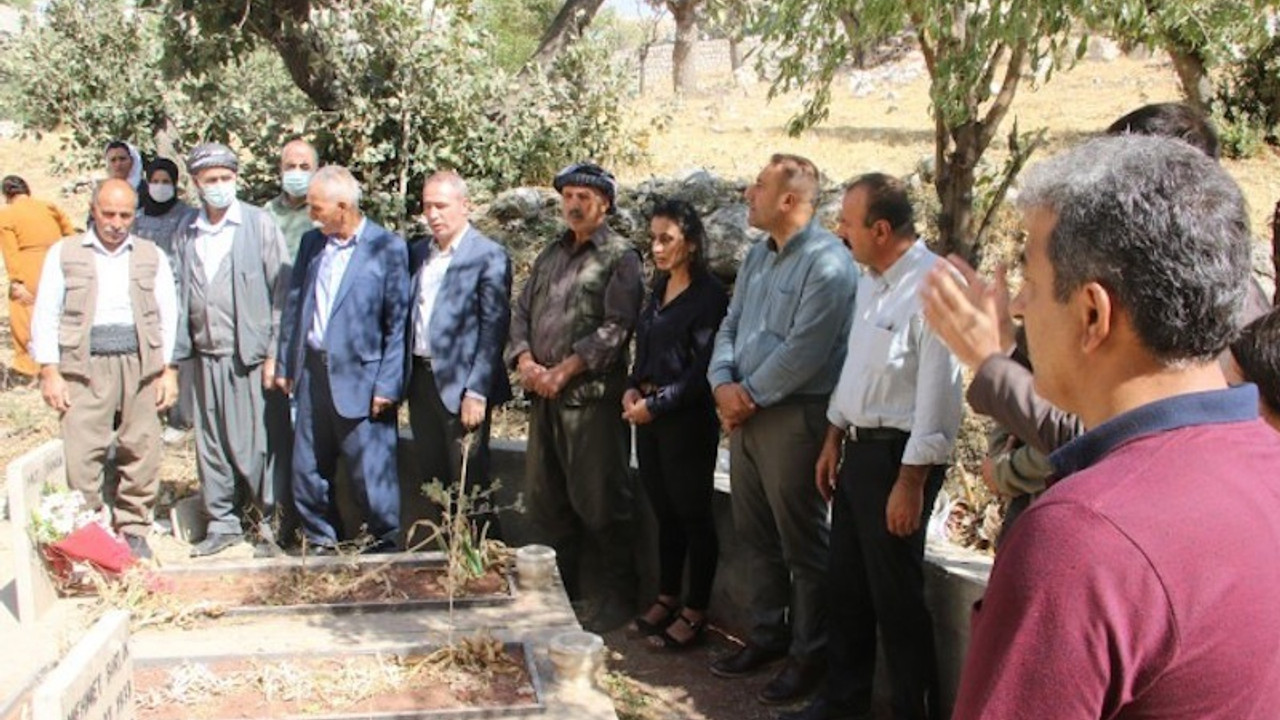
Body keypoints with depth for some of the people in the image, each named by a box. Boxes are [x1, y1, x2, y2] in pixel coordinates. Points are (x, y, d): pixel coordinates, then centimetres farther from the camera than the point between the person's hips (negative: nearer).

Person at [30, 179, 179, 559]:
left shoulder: (152, 256, 13)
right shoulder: (64, 253, 9)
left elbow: (169, 315, 10)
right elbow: (46, 314, 6)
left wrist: (169, 369, 2)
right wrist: (50, 371, -2)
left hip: (140, 365, 1)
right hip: (85, 367, -1)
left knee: (141, 453, 3)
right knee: (81, 456, -5)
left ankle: (133, 530, 17)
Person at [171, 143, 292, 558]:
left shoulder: (259, 224, -2)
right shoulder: (189, 233, 9)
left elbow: (280, 291, -4)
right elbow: (182, 296, 10)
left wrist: (274, 353, -9)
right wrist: (179, 352, 4)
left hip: (249, 355, -4)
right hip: (206, 356, 4)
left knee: (253, 445, -1)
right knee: (211, 445, 10)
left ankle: (267, 521, 14)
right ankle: (222, 522, 21)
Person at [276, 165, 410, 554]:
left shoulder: (387, 248, -8)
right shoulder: (311, 242, 10)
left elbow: (399, 322, -9)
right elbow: (294, 305, 16)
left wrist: (387, 385, -13)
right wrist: (285, 364, 13)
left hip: (359, 376, -6)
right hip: (312, 372, 6)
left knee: (371, 469, -1)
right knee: (307, 467, 13)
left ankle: (385, 542, 17)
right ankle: (320, 540, 29)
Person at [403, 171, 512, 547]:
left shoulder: (488, 256, -8)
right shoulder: (417, 254, 12)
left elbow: (494, 330, -11)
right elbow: (409, 319, 15)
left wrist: (476, 393, -15)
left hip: (460, 384, -6)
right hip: (420, 379, 6)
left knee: (467, 483, 0)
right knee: (432, 480, 13)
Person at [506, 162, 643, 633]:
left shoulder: (619, 257, -3)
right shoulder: (550, 255, 18)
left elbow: (616, 327, -14)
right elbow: (522, 311, 16)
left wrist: (563, 370, -16)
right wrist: (526, 362, -3)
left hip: (591, 395, -7)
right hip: (544, 396, 7)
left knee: (600, 503, -2)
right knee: (546, 500, 13)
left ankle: (620, 595, 12)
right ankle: (559, 590, 28)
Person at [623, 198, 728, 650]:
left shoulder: (708, 294, -11)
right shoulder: (659, 289, 13)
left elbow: (701, 368, -15)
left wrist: (656, 405, -14)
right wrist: (632, 389, 2)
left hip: (687, 419, -7)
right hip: (649, 415, 8)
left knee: (693, 515, 3)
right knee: (664, 512, 16)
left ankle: (695, 613, 13)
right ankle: (666, 600, 28)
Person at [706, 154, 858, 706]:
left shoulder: (827, 262, -15)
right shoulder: (758, 256, 13)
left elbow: (803, 350, -21)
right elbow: (731, 325, 14)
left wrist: (749, 395, -12)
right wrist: (723, 384, -4)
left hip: (794, 417, -8)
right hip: (745, 413, 9)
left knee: (802, 544, 2)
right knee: (756, 536, 17)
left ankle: (809, 654, 16)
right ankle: (767, 636, 31)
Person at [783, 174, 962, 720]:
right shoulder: (870, 282, 10)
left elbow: (938, 394, -21)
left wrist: (910, 482, -20)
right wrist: (834, 441, 17)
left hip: (898, 456, -9)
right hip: (858, 449, 9)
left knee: (896, 598, 2)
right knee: (845, 586, 18)